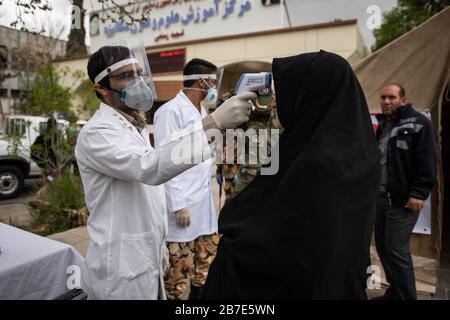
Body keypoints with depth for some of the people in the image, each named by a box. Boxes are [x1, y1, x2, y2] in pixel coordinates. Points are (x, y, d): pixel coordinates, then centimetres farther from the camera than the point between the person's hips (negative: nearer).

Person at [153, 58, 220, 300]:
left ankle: (198, 295, 37)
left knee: (208, 258, 19)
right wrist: (178, 206, -17)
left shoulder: (202, 111, 15)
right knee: (179, 269, 5)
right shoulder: (170, 111, -12)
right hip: (182, 204, -8)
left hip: (204, 203, 9)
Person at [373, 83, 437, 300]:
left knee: (396, 250, -5)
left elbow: (427, 162, -12)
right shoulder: (381, 125, 16)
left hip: (402, 199, -7)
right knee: (382, 247, 12)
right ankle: (395, 292, 28)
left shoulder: (419, 124, -5)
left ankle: (406, 296, 13)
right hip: (379, 196, 7)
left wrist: (419, 193, -18)